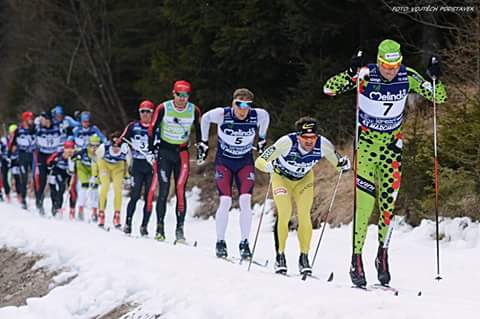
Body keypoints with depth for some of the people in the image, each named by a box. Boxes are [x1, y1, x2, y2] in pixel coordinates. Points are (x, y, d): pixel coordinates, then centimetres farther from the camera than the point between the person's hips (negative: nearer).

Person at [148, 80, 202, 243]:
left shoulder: (194, 110, -3)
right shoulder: (163, 108, -9)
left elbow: (200, 130, 13)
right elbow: (152, 128, -1)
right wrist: (151, 149, -6)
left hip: (182, 153, 1)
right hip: (164, 152, -1)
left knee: (180, 191, -7)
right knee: (163, 191, -4)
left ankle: (180, 228, -5)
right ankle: (160, 227, 3)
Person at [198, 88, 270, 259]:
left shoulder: (258, 115, -17)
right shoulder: (222, 114, -21)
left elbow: (266, 116, 9)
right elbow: (205, 118, 0)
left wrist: (262, 139, 17)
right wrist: (203, 142, 7)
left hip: (245, 163, 1)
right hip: (224, 161, -1)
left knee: (245, 201, -13)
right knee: (225, 201, -14)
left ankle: (244, 243, -6)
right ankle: (220, 243, -1)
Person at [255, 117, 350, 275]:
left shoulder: (323, 145, -29)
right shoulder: (287, 142, -37)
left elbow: (338, 162, -13)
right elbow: (259, 162, -35)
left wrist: (344, 164, -36)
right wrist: (270, 166, -57)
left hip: (304, 179, 2)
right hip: (282, 177, -2)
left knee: (304, 215, -10)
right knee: (284, 214, -16)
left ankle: (304, 258, 1)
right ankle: (280, 256, -2)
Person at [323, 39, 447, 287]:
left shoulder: (407, 77, -9)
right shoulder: (366, 75, -17)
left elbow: (439, 97, -3)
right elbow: (329, 89, -22)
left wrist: (435, 78, -23)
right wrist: (352, 74, -39)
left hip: (392, 143, 3)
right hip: (366, 140, -3)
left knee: (388, 200, 1)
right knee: (364, 201, -11)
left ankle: (382, 253, 17)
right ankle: (356, 258, -5)